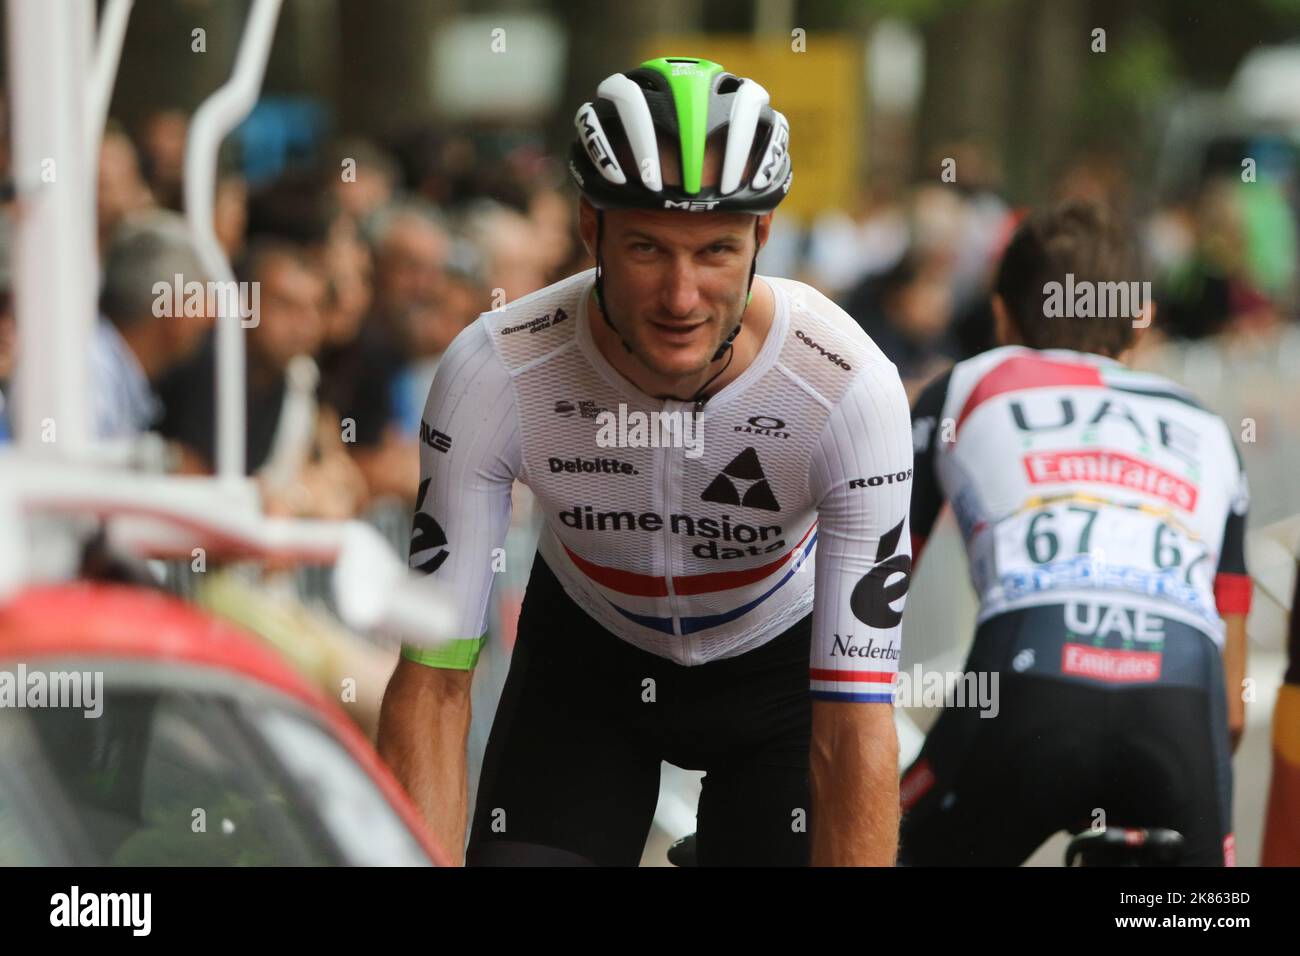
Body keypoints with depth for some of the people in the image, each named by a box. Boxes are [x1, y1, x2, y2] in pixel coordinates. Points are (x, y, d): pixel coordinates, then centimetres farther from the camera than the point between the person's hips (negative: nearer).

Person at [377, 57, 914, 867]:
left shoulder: (851, 389, -34)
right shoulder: (492, 375, -31)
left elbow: (857, 725, -34)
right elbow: (433, 682, -28)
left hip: (778, 662, -1)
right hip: (584, 653, 1)